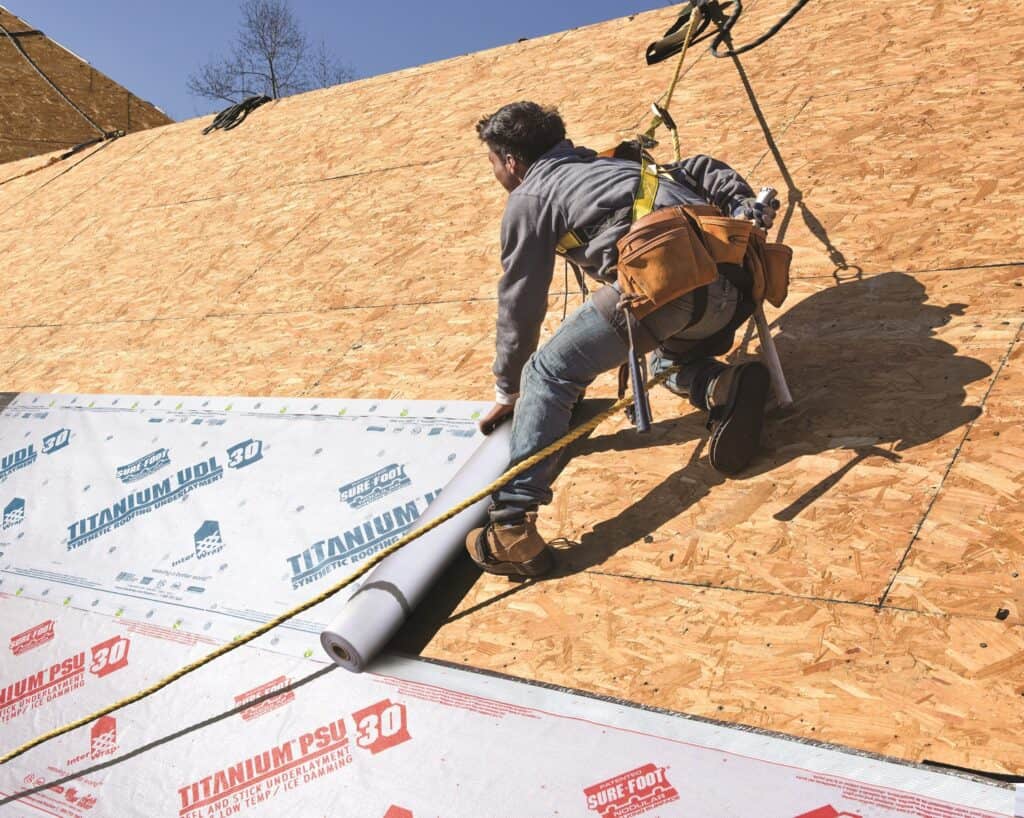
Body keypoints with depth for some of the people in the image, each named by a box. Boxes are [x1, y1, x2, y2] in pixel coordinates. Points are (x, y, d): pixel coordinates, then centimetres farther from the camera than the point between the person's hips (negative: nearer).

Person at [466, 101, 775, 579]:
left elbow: (520, 303, 17)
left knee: (548, 374, 2)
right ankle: (725, 388, -2)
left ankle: (513, 527, -9)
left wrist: (507, 390, 27)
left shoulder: (528, 198, 16)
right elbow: (702, 171, 29)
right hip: (730, 280, 8)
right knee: (669, 361, 33)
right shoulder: (613, 163, 37)